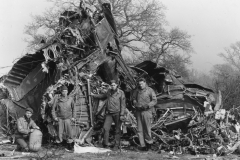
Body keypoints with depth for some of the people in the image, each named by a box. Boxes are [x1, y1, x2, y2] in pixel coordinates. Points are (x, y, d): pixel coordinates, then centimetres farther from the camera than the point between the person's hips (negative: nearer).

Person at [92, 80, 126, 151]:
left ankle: (116, 145, 11)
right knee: (106, 128, -6)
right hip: (109, 113, 4)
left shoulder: (121, 93, -2)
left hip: (117, 113, -4)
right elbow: (102, 96, 32)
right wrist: (94, 95, 30)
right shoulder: (109, 92, 12)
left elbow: (123, 104, -5)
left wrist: (122, 114, -11)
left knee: (117, 130, 2)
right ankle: (106, 144, 5)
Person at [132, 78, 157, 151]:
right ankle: (143, 145, 6)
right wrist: (135, 104, 1)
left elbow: (154, 100, -2)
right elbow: (133, 98, 21)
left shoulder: (150, 90, -1)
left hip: (146, 111, -4)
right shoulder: (137, 91, 12)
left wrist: (147, 105, -15)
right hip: (138, 111, 4)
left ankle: (149, 143, 14)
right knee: (139, 129, 1)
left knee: (147, 128, -4)